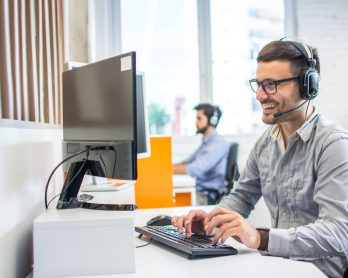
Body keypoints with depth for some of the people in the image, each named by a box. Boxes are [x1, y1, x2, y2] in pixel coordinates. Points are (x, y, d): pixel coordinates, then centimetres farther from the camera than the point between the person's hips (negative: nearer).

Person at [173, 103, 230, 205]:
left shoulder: (219, 143, -12)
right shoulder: (206, 142, 18)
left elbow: (197, 169, -21)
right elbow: (187, 162, 21)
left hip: (209, 198, -8)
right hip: (200, 193, 8)